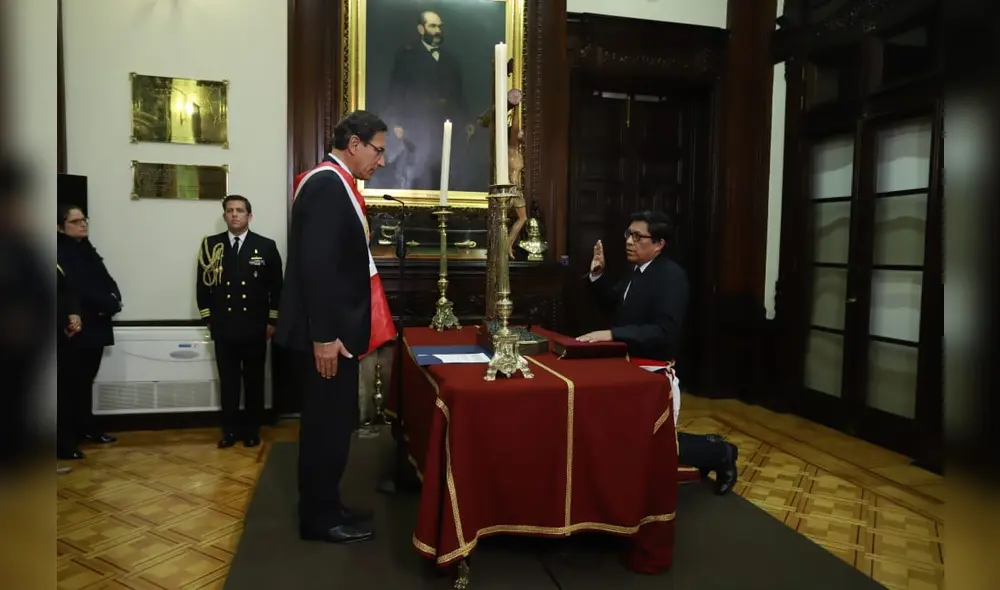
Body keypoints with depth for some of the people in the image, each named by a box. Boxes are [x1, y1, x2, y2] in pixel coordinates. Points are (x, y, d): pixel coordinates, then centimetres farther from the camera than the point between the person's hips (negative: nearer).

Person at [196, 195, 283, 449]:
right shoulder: (211, 245, 5)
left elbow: (276, 287, 1)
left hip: (255, 327, -1)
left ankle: (252, 429, 19)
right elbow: (202, 284, 8)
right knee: (228, 380, 7)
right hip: (223, 327, 1)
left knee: (254, 380, 8)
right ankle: (230, 429, 18)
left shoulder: (266, 246, 1)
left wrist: (272, 321, -2)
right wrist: (208, 318, 3)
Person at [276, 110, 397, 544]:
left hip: (333, 329, 10)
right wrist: (324, 336, -23)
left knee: (330, 423, 17)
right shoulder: (327, 184, -16)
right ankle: (319, 519, 16)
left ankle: (324, 508, 29)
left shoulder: (332, 183, 15)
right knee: (328, 424, 1)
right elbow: (316, 264, -24)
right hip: (326, 334, -10)